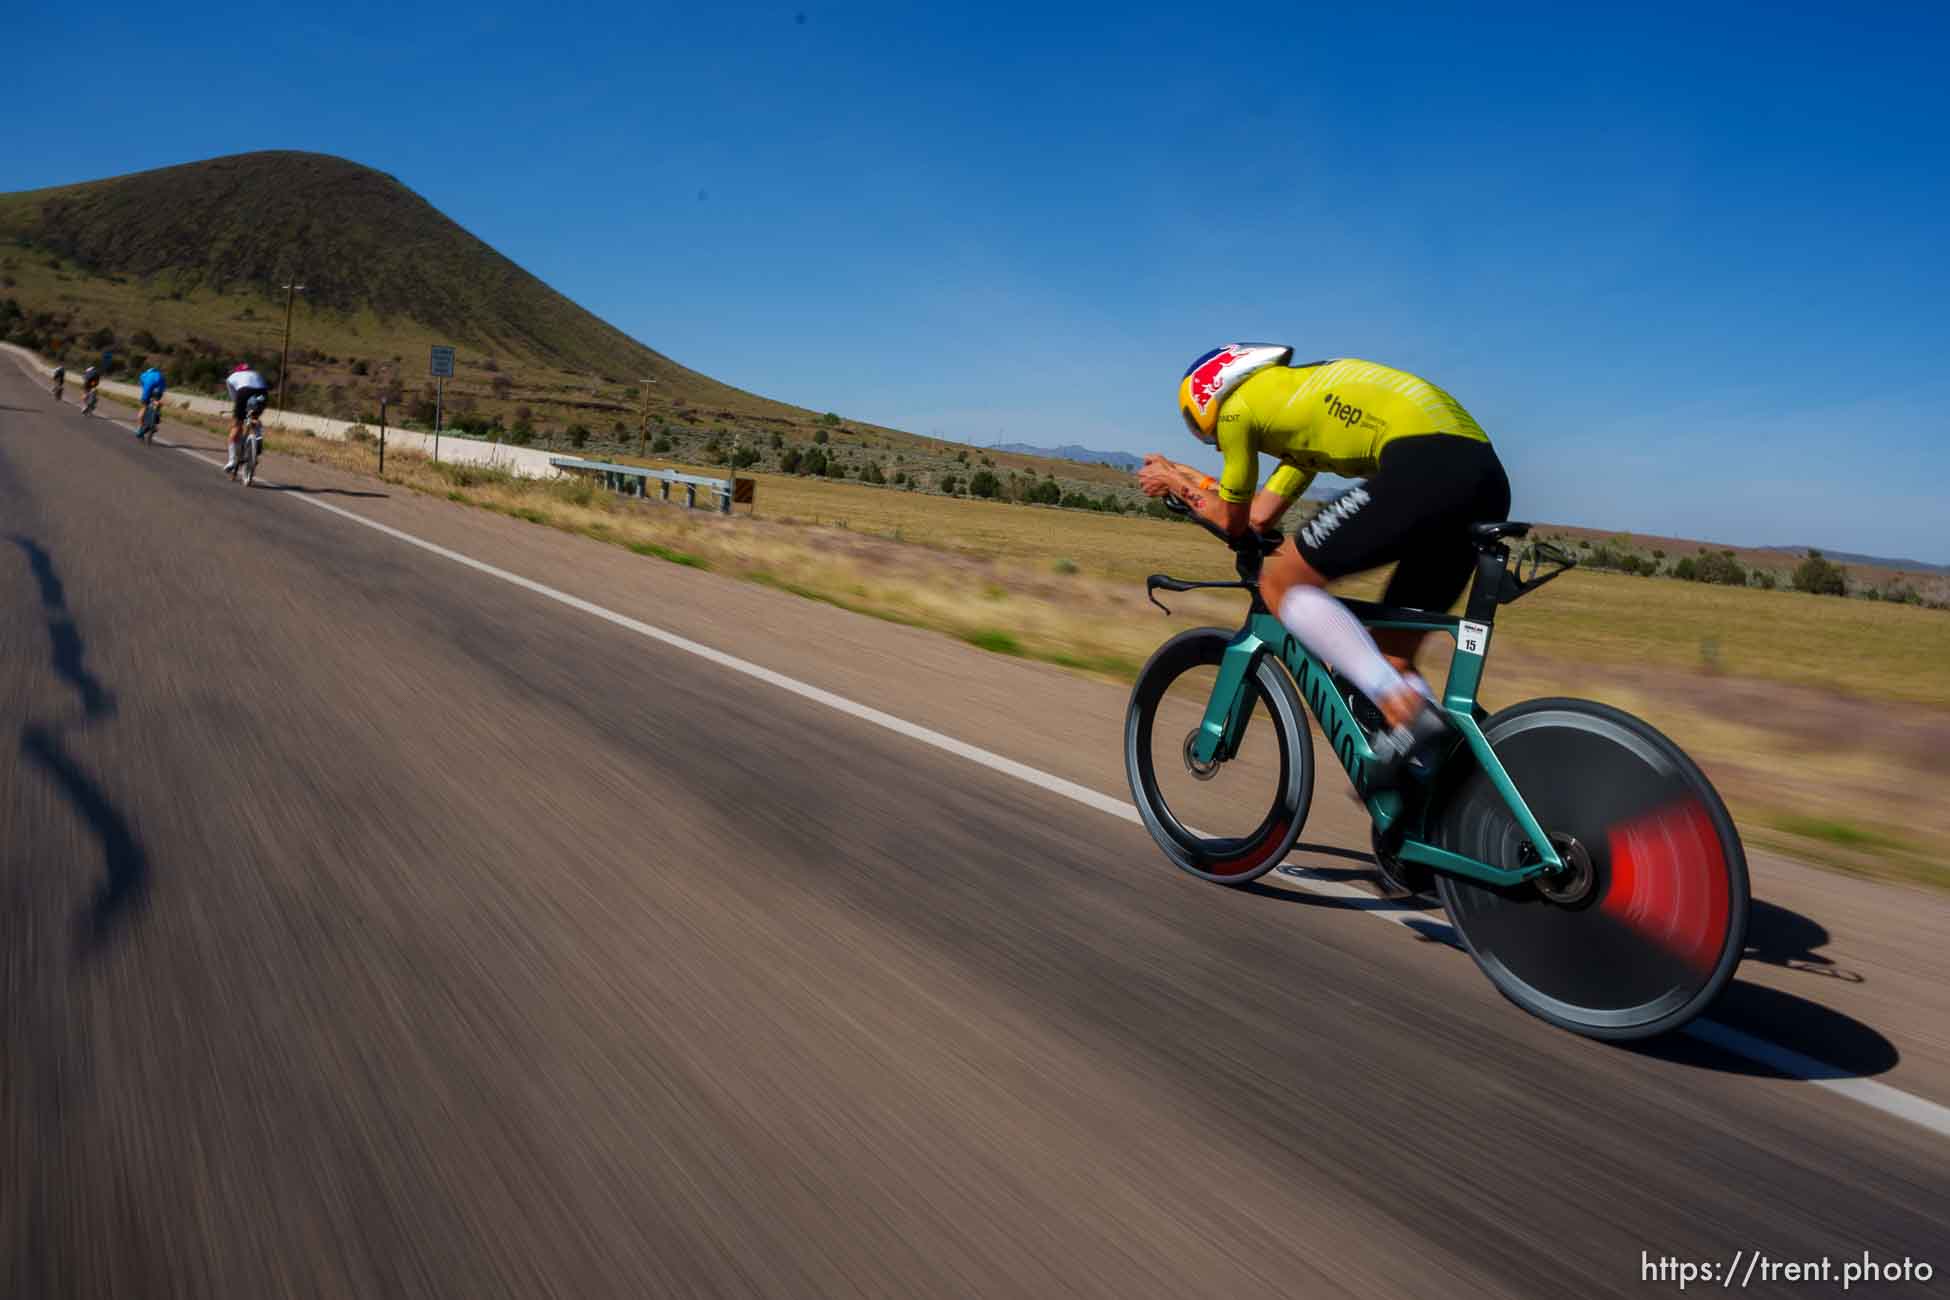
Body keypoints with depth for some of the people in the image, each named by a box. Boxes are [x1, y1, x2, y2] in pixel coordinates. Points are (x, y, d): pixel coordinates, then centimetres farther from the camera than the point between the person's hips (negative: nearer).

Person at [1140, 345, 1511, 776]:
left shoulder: (1236, 403, 10)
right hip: (1488, 477, 9)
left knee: (1279, 582, 1)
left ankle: (1404, 709, -12)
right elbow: (1259, 515, 34)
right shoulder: (1304, 392, 35)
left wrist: (1173, 482, 35)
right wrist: (1180, 475, 44)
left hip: (1424, 462, -9)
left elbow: (1231, 521, 19)